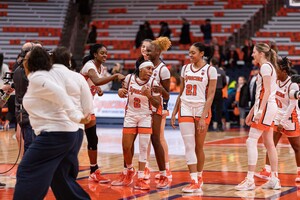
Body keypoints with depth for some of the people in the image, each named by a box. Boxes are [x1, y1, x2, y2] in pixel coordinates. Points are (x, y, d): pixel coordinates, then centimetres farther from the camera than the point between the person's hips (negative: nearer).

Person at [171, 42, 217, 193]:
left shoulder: (210, 70, -4)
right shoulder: (185, 68, 10)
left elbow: (210, 96, -8)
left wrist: (203, 117, -15)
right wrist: (174, 112, 11)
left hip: (202, 109, -3)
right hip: (185, 109, 3)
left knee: (199, 147, 5)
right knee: (189, 146, -5)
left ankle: (199, 177, 21)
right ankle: (194, 182, -6)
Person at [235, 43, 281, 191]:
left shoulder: (265, 67, -10)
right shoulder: (268, 67, 20)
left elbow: (267, 91, -19)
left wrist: (260, 110, -25)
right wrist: (252, 111, 26)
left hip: (266, 107, -10)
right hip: (267, 107, 10)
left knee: (251, 141, -13)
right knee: (268, 143, 10)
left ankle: (250, 180, -16)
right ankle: (274, 179, 12)